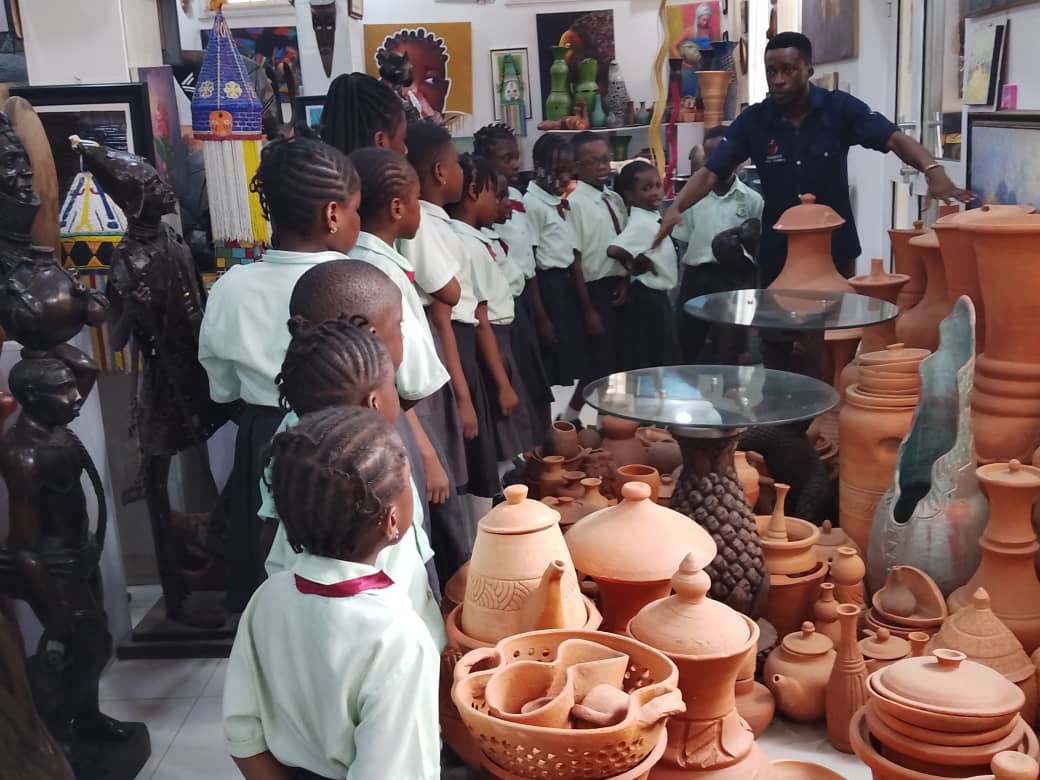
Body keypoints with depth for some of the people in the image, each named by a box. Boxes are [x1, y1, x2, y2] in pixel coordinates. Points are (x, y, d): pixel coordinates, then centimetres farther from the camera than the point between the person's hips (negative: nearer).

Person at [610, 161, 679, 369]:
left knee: (665, 355, 17)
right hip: (648, 297, -9)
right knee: (647, 359, -1)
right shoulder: (642, 223, -22)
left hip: (658, 294, 10)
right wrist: (633, 266, -17)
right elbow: (614, 250, -34)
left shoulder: (653, 217, 7)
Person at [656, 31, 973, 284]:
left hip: (835, 248, -1)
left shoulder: (840, 108, -9)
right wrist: (676, 208, -29)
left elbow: (894, 139, -17)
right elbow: (711, 172, -10)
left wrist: (933, 170, -36)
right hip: (778, 253, 1)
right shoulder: (753, 120, -6)